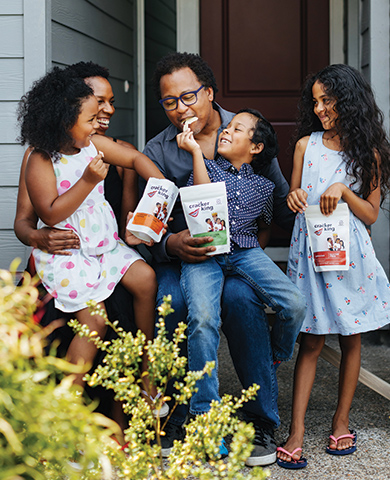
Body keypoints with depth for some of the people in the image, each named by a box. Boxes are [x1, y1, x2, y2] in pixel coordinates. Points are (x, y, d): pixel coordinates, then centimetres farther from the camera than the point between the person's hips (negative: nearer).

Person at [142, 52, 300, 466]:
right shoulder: (157, 151, 7)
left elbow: (281, 202, 12)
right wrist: (172, 244, -18)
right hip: (179, 257, 1)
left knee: (241, 299, -33)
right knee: (169, 303, -31)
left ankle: (262, 423, -18)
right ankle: (176, 419, -11)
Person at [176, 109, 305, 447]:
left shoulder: (263, 186, 19)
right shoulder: (206, 165, 16)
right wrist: (196, 150, -2)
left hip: (245, 253, 2)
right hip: (202, 254, -2)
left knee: (295, 303, -21)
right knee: (203, 318, -29)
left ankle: (273, 365, 11)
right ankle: (204, 414, -20)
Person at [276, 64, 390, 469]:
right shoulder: (306, 145, 7)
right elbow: (293, 198, 14)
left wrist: (344, 191, -14)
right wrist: (293, 199, -8)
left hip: (350, 254, 0)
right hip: (310, 250, 0)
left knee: (350, 340, 7)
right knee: (311, 341, -3)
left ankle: (341, 421, 20)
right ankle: (296, 432, -3)